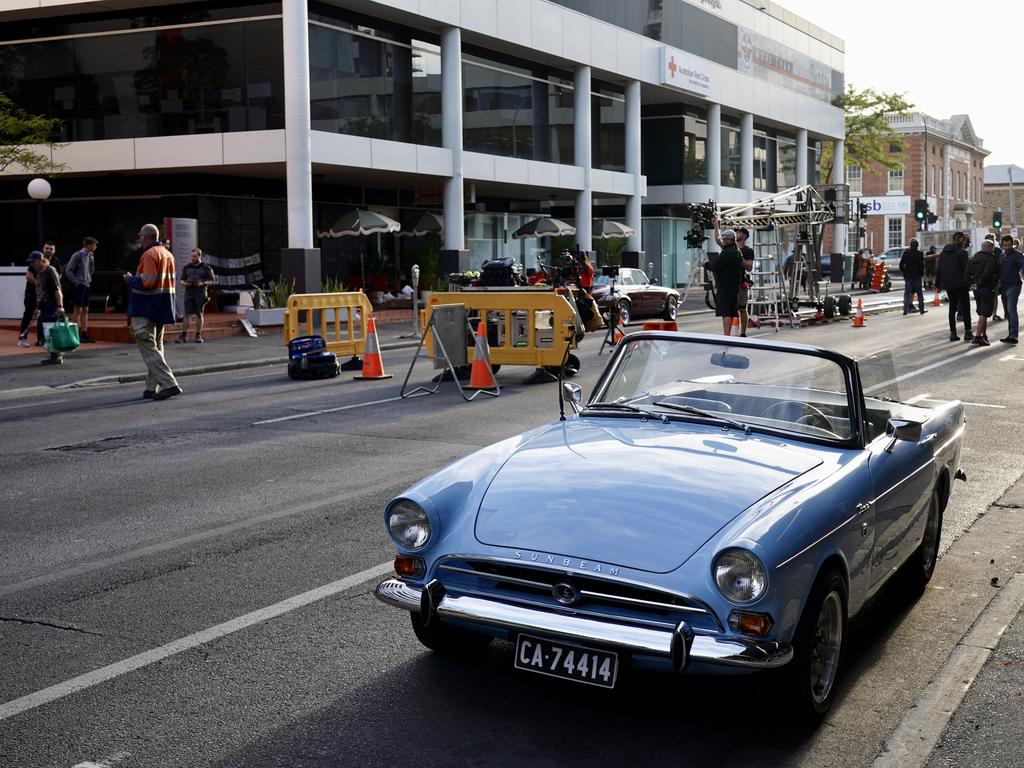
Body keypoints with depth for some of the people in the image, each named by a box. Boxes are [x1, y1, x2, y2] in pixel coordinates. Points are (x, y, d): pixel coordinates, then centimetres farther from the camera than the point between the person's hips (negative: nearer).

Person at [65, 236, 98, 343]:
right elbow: (68, 271, -10)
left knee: (85, 310, 9)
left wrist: (89, 279, 7)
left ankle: (84, 333, 13)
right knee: (78, 310, -2)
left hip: (87, 285, 7)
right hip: (80, 285, -7)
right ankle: (76, 334, 1)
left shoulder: (91, 256, 9)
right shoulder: (77, 255, -11)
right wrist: (76, 282, -13)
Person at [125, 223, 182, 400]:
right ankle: (152, 388, 19)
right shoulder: (167, 254, 14)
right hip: (162, 309, 10)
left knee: (147, 347, -8)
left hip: (146, 310, -10)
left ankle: (169, 384, -18)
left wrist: (130, 279, -6)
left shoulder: (149, 255, -15)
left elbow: (146, 282, -23)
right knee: (157, 347, 15)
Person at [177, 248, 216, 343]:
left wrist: (203, 283, -15)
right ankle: (183, 336, -7)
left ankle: (198, 336, 6)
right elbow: (182, 280, 15)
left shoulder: (206, 267, 4)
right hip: (189, 293, 2)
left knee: (199, 314, 0)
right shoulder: (186, 267, 12)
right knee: (187, 315, -5)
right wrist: (185, 283, -9)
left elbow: (212, 281, 3)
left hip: (201, 293, -2)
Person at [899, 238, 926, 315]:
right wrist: (922, 273, 5)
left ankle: (905, 309, -3)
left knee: (907, 293, 5)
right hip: (917, 276, -2)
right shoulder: (919, 253, -8)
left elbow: (901, 264, 1)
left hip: (908, 276, 2)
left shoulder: (906, 253, -1)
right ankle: (922, 309, 11)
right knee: (919, 293, 7)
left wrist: (903, 272, 11)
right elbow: (922, 265, -8)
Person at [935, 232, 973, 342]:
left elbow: (938, 269, 12)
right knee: (965, 307, 2)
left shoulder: (943, 252, 10)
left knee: (952, 307, 12)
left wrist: (937, 284, 16)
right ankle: (967, 332, 2)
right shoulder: (962, 252, -11)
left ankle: (953, 333, 9)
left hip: (948, 285, 6)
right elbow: (967, 268, -13)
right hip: (960, 284, -6)